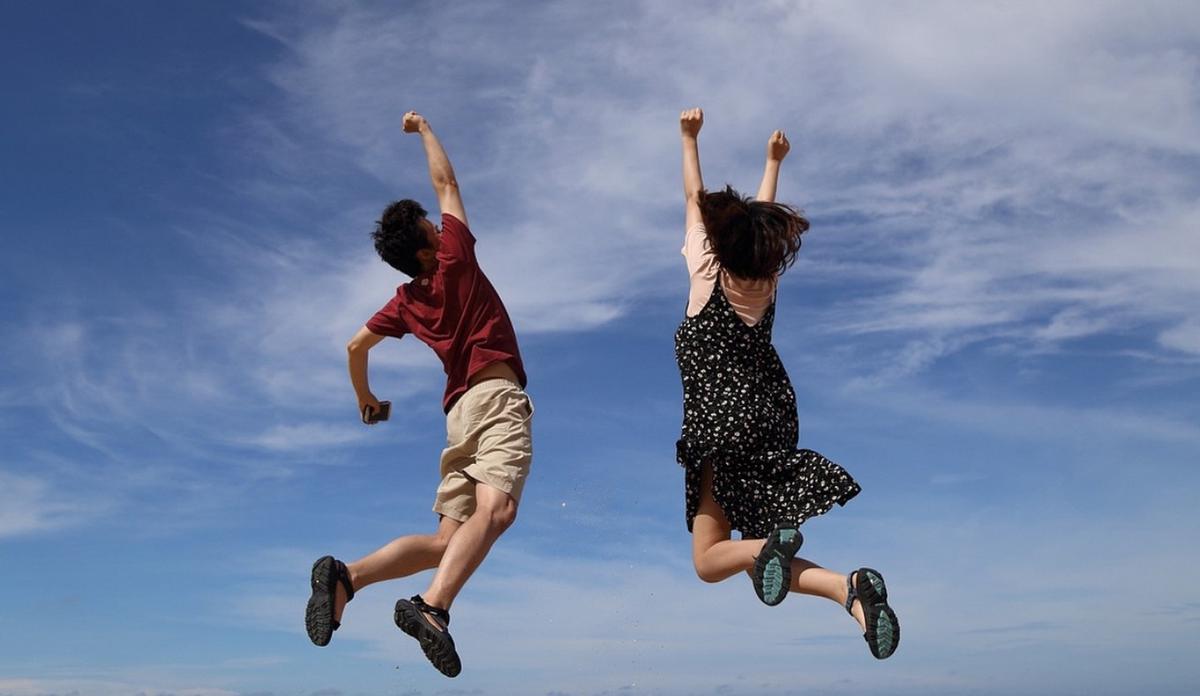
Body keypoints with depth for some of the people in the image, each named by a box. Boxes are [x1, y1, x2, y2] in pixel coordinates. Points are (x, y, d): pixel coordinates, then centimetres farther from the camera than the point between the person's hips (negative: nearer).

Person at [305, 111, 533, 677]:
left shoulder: (406, 301, 18)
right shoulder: (455, 261, 4)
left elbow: (356, 346, 25)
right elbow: (444, 181, 13)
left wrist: (365, 397, 42)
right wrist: (423, 129, 29)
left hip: (460, 410, 7)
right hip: (496, 397, -7)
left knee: (446, 541, 5)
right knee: (495, 509, -27)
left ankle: (347, 576, -10)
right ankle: (432, 607, -46)